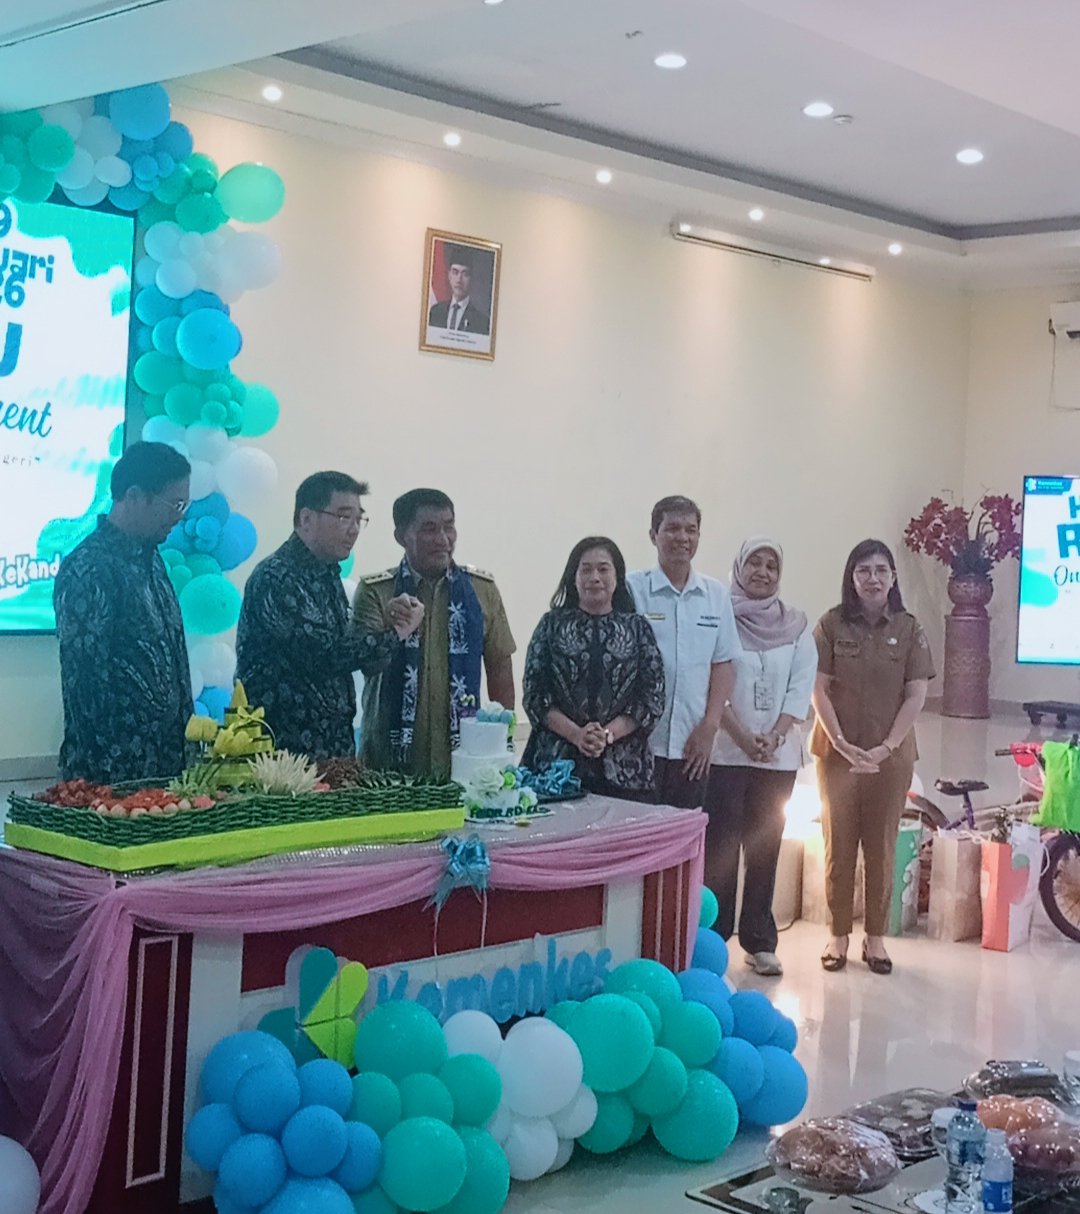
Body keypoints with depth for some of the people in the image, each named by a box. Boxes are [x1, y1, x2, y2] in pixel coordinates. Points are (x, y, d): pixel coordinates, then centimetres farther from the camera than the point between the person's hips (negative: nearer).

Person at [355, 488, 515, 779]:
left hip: (462, 756, 1)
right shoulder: (374, 592, -2)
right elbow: (366, 663, -11)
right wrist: (394, 634, -30)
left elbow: (500, 669, 7)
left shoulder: (482, 589, 2)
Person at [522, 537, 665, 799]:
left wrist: (607, 734, -11)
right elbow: (535, 695, 2)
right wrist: (576, 734, -12)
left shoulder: (637, 627, 8)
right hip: (556, 762, 0)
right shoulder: (553, 625, 7)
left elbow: (652, 698, 3)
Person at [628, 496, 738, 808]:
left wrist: (709, 727, 1)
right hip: (639, 744, -4)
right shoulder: (631, 589, -3)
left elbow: (723, 664, 11)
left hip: (693, 747, 4)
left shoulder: (716, 595, 9)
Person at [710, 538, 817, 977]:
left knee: (765, 847, 8)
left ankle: (760, 941, 16)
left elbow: (801, 687, 3)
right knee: (720, 847, -2)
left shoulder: (796, 625, 7)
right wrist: (743, 737, -15)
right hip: (724, 751, -3)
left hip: (778, 755, 3)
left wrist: (774, 737, -10)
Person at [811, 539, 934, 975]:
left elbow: (916, 695, -2)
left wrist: (887, 747, -11)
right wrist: (842, 744, -14)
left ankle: (875, 937, 16)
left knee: (881, 848, 6)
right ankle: (838, 935, 15)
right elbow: (819, 690, -4)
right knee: (839, 845, 4)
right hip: (837, 753, 0)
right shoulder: (831, 624, -1)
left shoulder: (909, 629, 1)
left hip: (891, 756, 1)